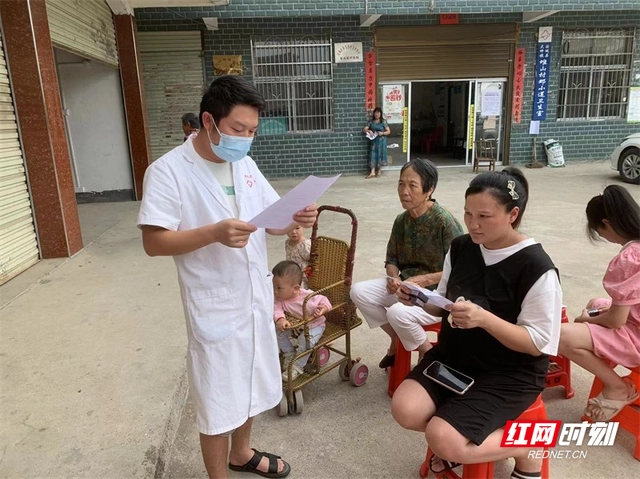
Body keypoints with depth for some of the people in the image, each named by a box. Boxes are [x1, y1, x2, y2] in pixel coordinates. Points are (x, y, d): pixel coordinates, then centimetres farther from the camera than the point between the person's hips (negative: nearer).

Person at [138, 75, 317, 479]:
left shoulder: (245, 164, 5)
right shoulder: (168, 171, -15)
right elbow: (154, 242, -19)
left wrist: (296, 219, -14)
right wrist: (214, 233, -32)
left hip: (256, 297, 7)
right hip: (215, 306, -6)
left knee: (251, 384, 23)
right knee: (218, 401, 9)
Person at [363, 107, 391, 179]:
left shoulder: (383, 121, -2)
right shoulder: (371, 121, 5)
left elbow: (388, 131, -2)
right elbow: (364, 129, 1)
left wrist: (382, 133, -19)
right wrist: (369, 131, -19)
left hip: (381, 141, -2)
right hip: (374, 141, 2)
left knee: (380, 154, 2)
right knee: (373, 155, -3)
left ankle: (379, 171, 14)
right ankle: (372, 172, -5)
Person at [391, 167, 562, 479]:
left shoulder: (537, 269, -20)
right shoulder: (460, 248, -2)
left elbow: (538, 343, -18)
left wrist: (484, 318, -34)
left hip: (510, 373, -5)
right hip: (454, 356, 6)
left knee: (443, 441, -19)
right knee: (405, 410, -16)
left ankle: (524, 448, 9)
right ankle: (456, 438, 15)